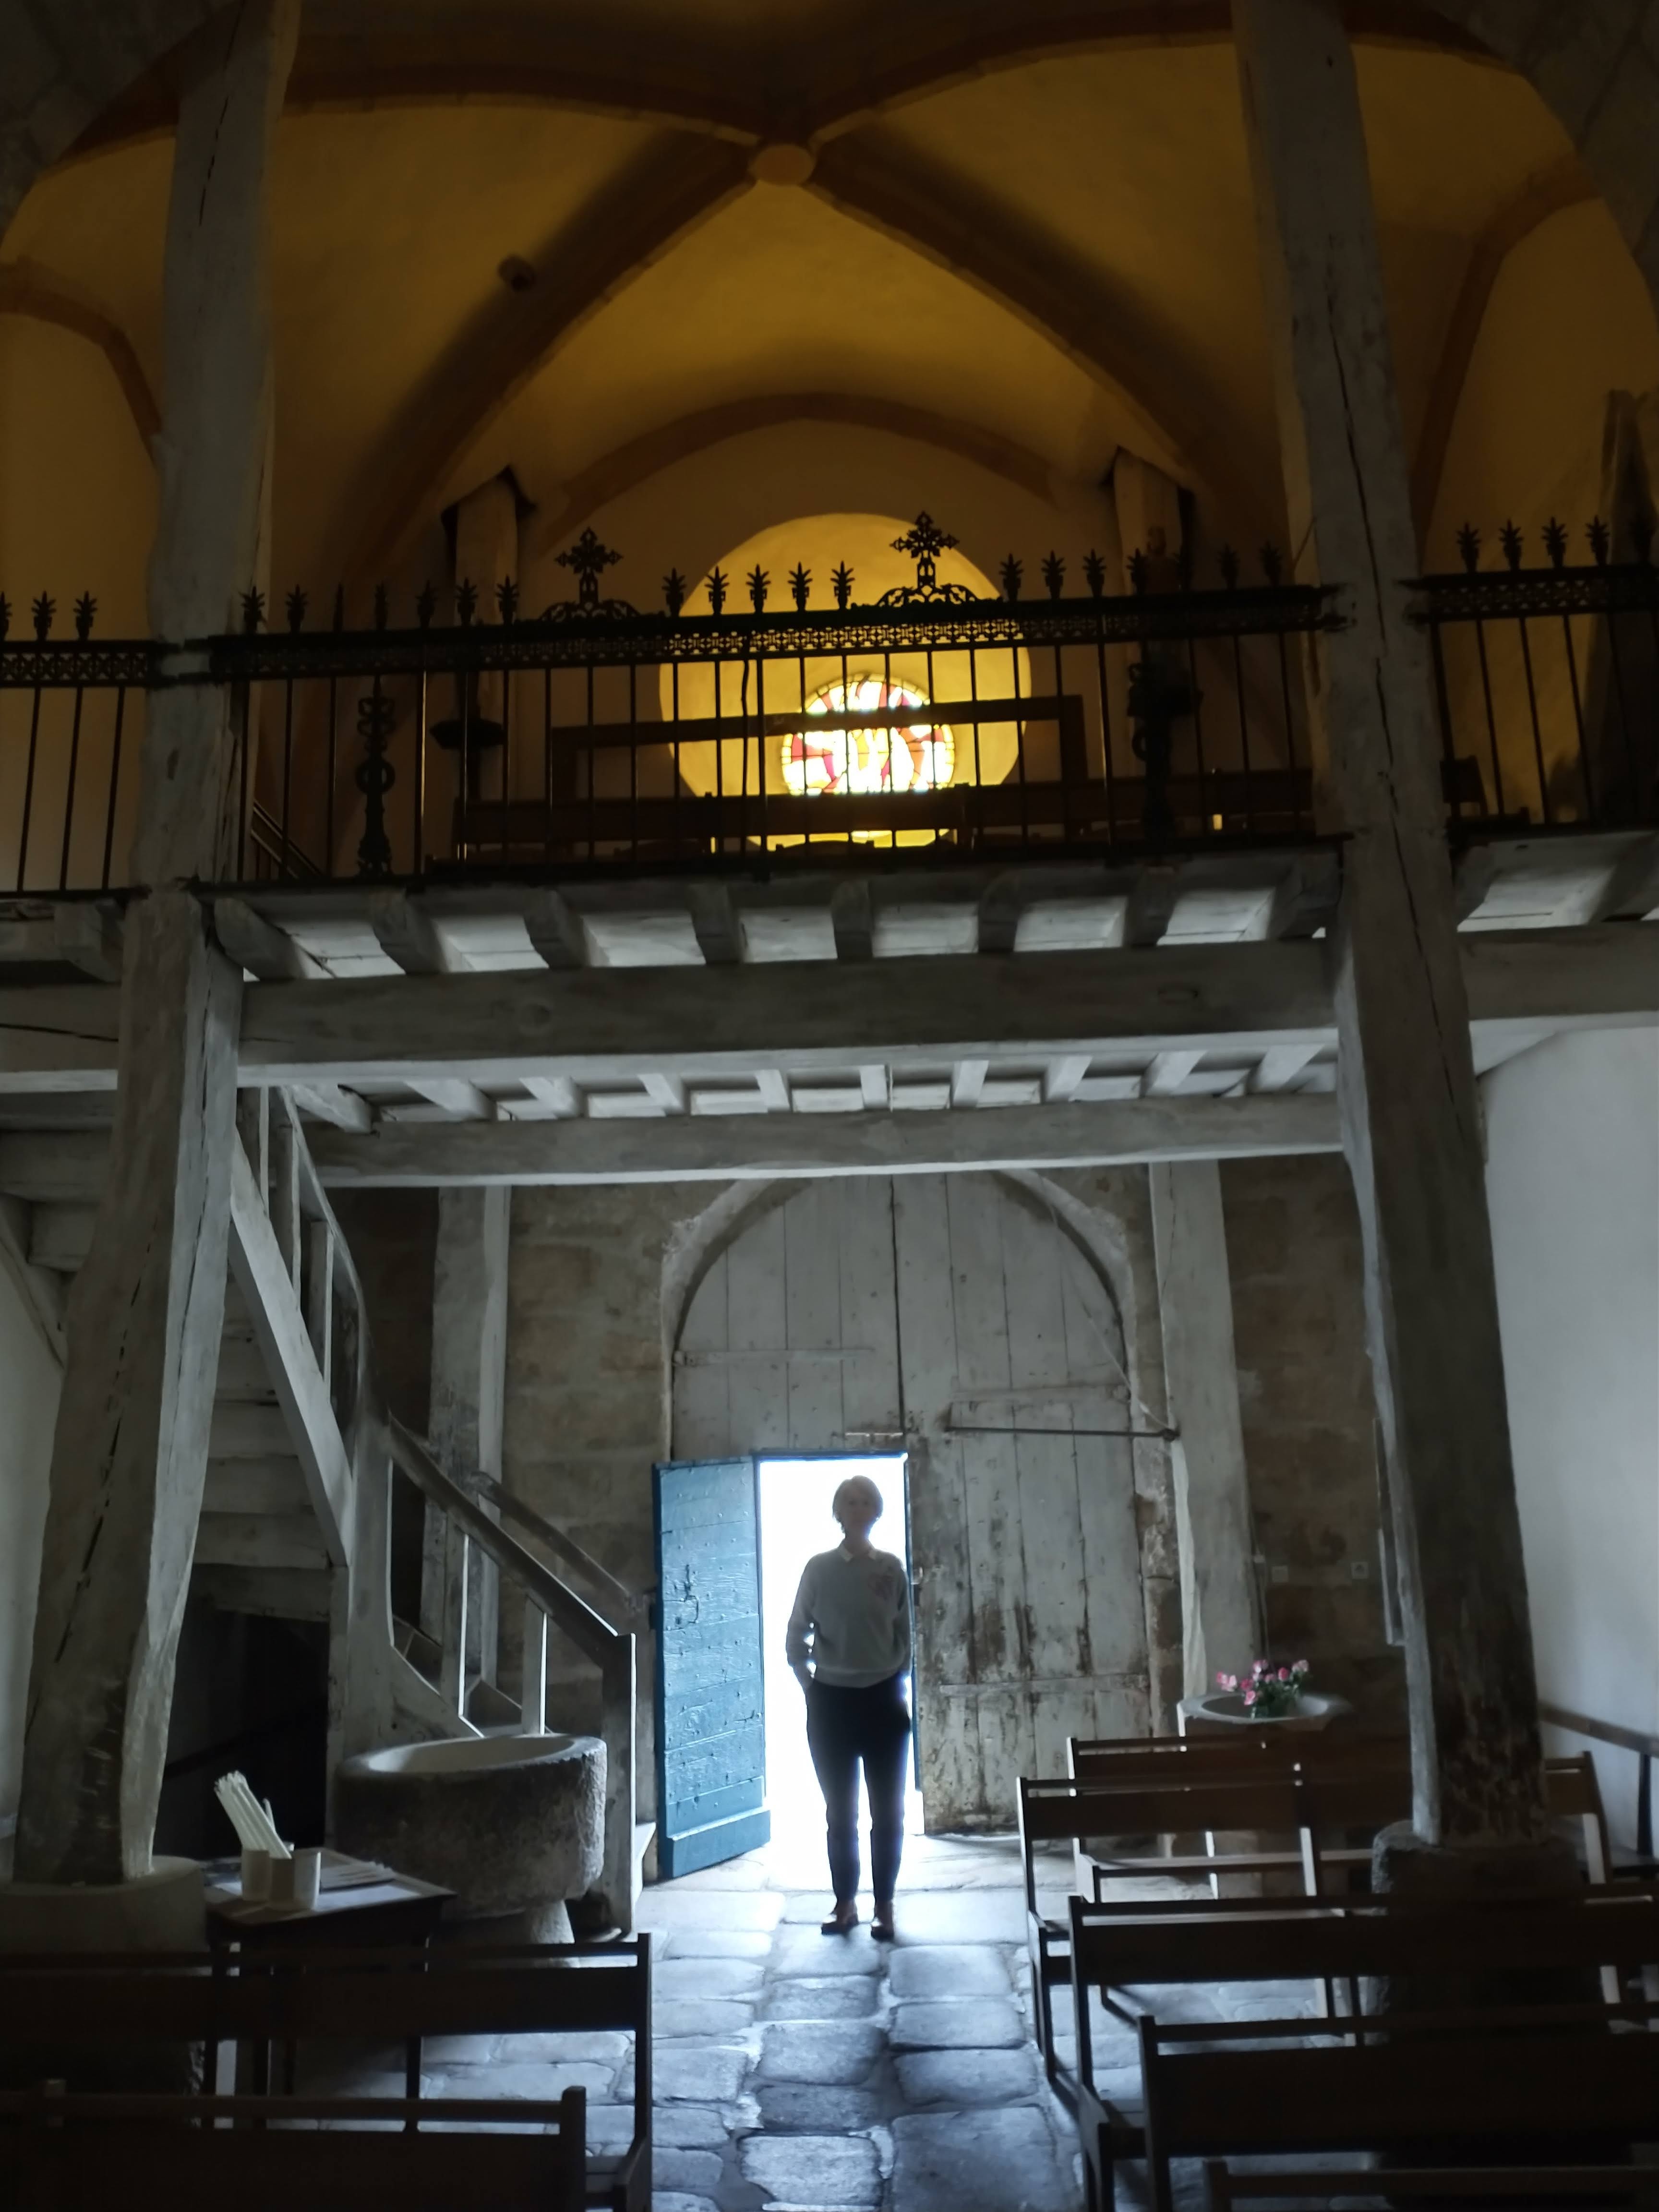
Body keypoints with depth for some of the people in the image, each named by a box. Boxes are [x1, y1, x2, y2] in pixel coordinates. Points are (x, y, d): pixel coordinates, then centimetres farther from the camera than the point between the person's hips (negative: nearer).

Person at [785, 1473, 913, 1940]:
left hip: (883, 1698, 1)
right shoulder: (819, 1568, -4)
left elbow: (905, 1636, 8)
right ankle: (845, 1902, 22)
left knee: (887, 1810, 4)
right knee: (840, 1810, 9)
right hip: (832, 1700, 0)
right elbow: (796, 1635, 2)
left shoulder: (892, 1569, -1)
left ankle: (884, 1906, 15)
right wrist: (809, 1685, -2)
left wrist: (896, 1680, 3)